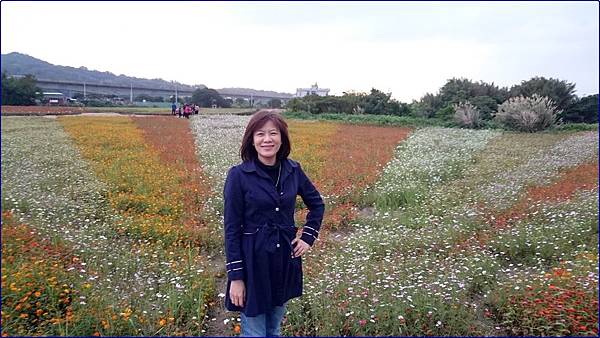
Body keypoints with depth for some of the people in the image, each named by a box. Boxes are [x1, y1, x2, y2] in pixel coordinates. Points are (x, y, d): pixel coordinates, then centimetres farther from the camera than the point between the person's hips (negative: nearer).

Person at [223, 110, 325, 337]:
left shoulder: (293, 170, -2)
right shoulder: (238, 175, -13)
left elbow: (317, 204, 14)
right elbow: (231, 228, -11)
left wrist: (308, 237, 4)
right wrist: (235, 277, -11)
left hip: (285, 259, 4)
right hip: (253, 261, -4)